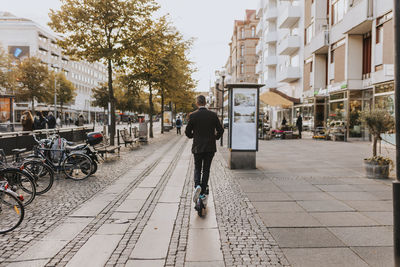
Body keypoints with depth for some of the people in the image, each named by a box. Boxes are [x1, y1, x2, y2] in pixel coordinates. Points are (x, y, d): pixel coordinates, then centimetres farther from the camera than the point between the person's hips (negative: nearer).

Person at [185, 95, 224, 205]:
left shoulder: (193, 116, -7)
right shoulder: (213, 115, -3)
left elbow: (187, 132, -3)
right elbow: (220, 130, -1)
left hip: (197, 147, -1)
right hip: (210, 147, 1)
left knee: (197, 168, 15)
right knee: (206, 170, 12)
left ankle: (197, 186, -11)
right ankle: (203, 193, 14)